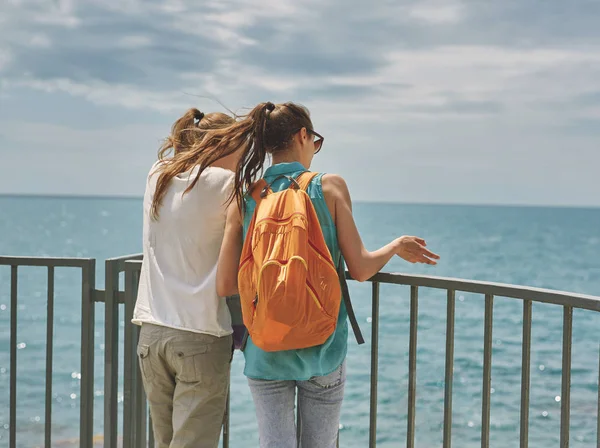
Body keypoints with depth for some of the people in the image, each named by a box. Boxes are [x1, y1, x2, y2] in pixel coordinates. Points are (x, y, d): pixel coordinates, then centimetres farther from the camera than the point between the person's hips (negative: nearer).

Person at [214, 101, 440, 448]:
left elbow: (226, 285, -2)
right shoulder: (329, 187, -6)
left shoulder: (244, 198, 0)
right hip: (322, 348, -2)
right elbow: (361, 269, -8)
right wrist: (397, 246, 11)